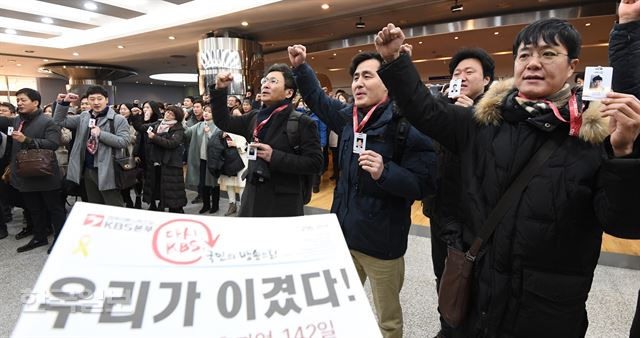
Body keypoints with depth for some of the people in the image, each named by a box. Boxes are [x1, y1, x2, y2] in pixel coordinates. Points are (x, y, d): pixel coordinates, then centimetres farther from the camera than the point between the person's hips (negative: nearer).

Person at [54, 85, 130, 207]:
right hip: (88, 170, 7)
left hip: (107, 171, -7)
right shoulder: (83, 117, 11)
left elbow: (124, 141, -17)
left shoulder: (118, 119, -8)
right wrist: (64, 103, 1)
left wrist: (101, 134, -19)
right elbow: (59, 121, 14)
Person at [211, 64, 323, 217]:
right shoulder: (255, 117, 9)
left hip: (284, 203, -5)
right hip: (252, 199, 6)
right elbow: (224, 122, 17)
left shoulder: (302, 123, -10)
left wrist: (274, 157, -21)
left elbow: (315, 163, -17)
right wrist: (220, 90, 3)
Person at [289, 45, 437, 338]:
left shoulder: (406, 124, -17)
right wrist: (300, 67, 15)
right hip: (344, 231, 6)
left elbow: (424, 184, -17)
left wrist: (385, 172, -32)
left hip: (381, 240, -6)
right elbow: (318, 99, 22)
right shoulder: (348, 116, 3)